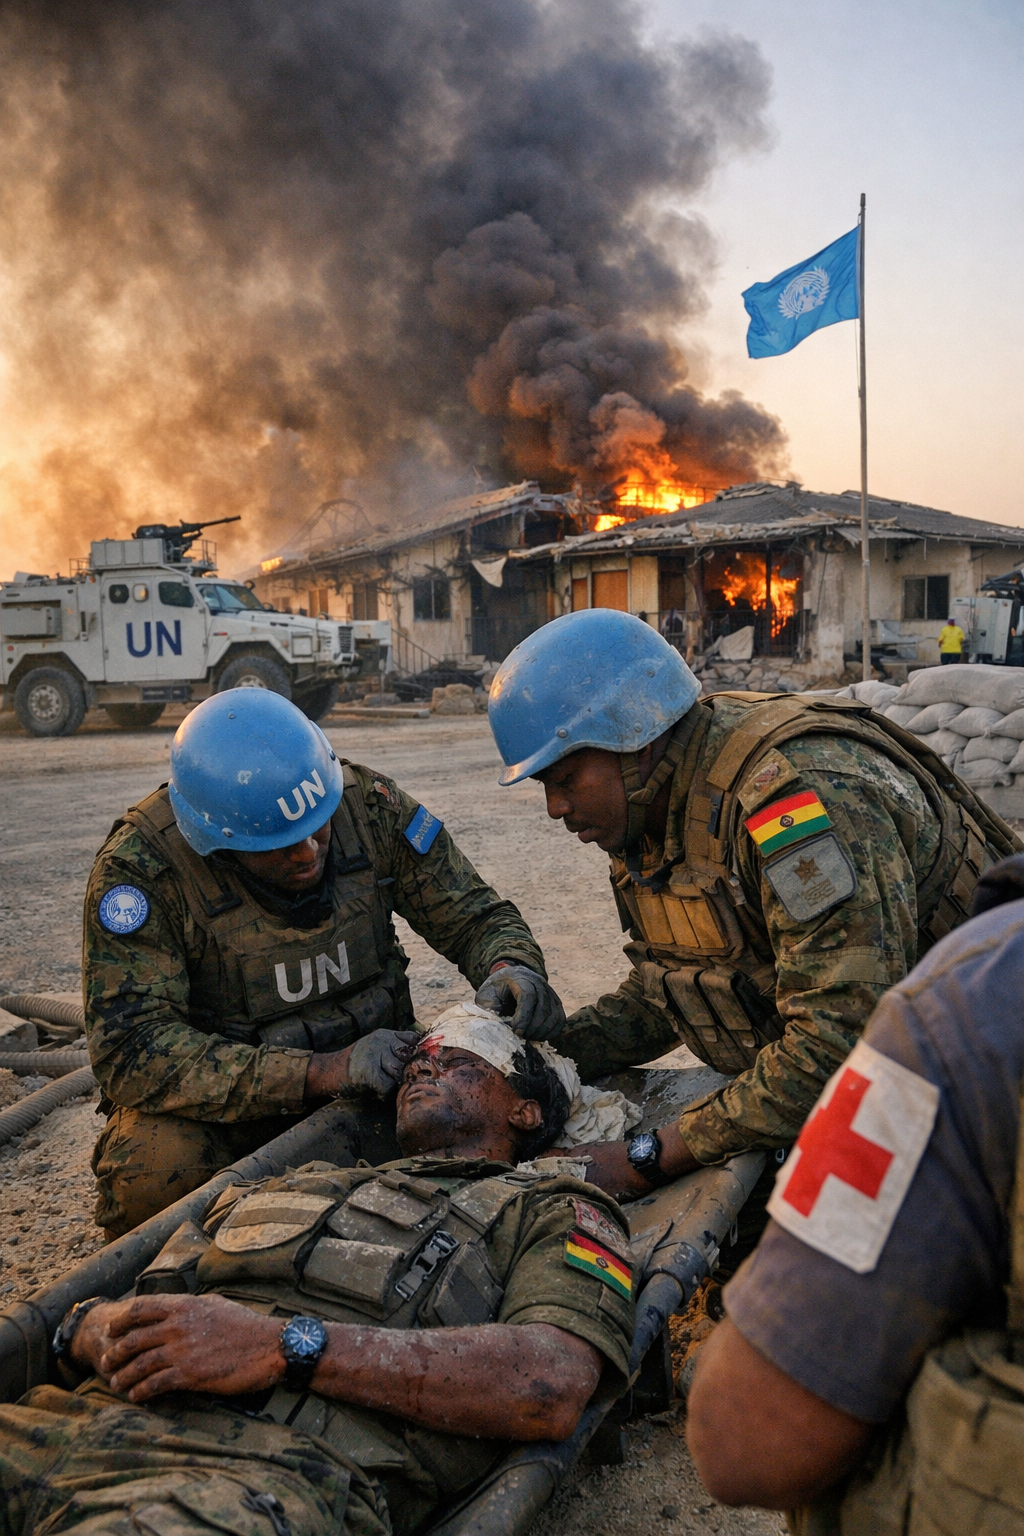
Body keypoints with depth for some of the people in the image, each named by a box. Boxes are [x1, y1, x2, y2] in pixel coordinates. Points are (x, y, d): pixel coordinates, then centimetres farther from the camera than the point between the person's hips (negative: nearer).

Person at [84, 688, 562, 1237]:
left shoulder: (367, 804, -12)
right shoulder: (139, 867, -22)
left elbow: (474, 914, 0)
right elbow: (131, 1050, -28)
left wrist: (510, 967, -25)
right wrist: (321, 1073, -36)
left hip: (372, 1063, 3)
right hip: (227, 1100, -2)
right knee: (151, 1175, -33)